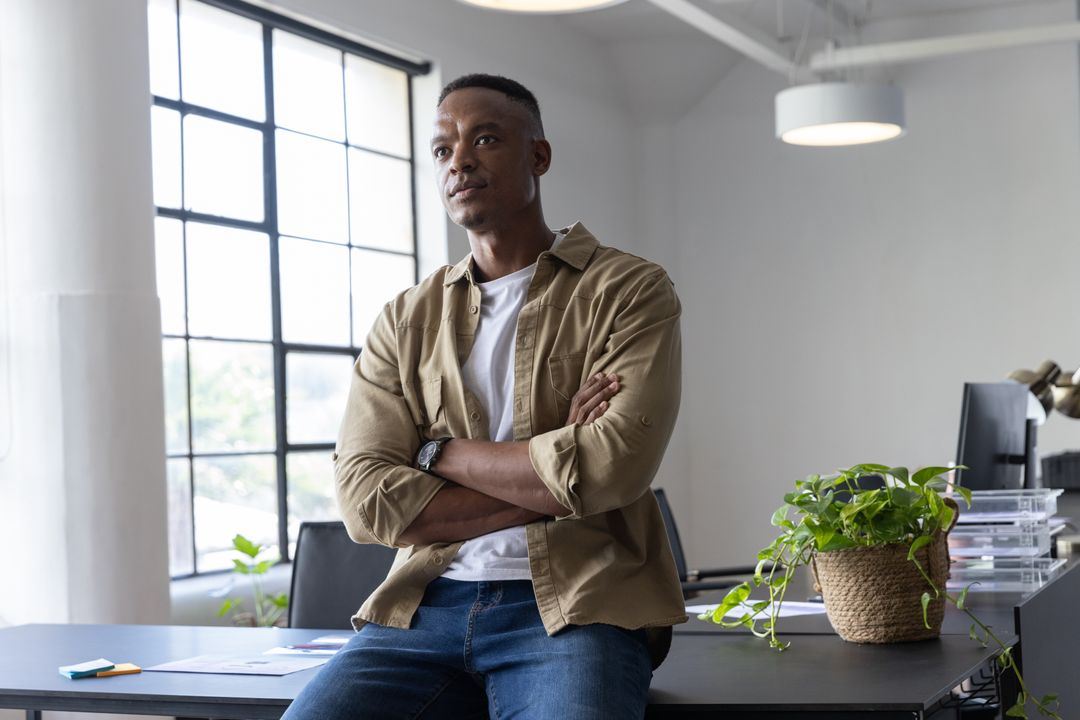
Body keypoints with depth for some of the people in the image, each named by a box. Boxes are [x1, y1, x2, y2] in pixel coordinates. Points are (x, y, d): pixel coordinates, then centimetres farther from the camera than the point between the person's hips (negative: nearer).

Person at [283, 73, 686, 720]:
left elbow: (612, 466, -12)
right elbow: (366, 498, 0)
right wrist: (550, 473, -7)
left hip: (575, 609, -3)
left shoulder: (630, 291, 5)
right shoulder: (407, 320, 15)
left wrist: (438, 454, -1)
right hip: (426, 605, 3)